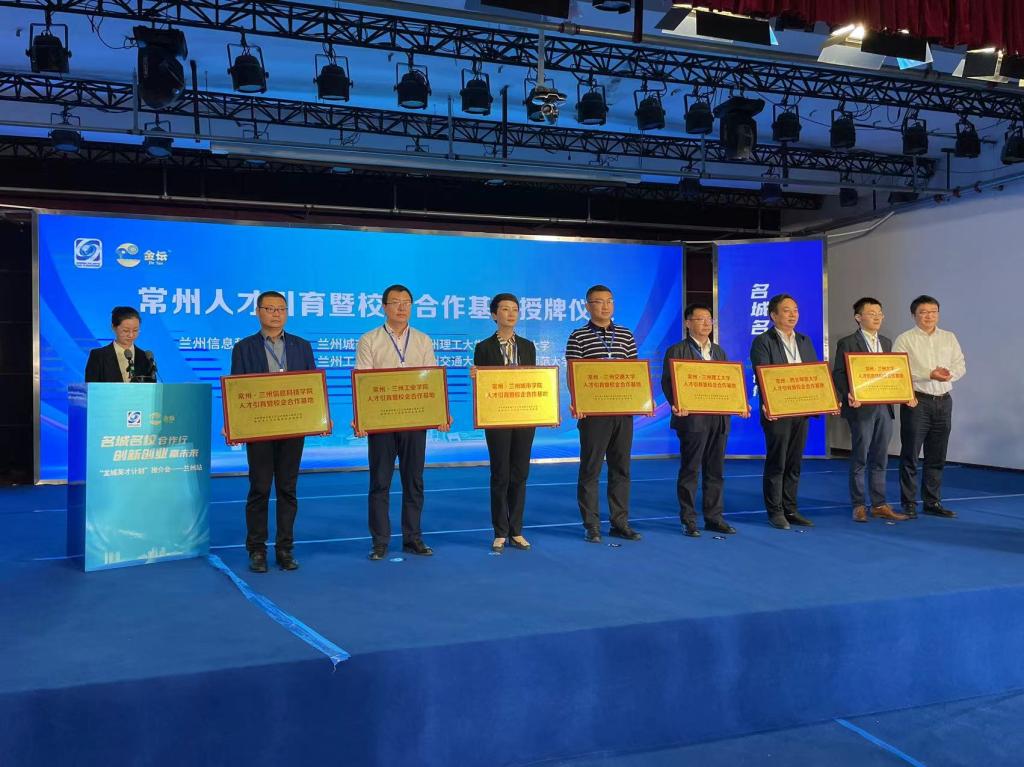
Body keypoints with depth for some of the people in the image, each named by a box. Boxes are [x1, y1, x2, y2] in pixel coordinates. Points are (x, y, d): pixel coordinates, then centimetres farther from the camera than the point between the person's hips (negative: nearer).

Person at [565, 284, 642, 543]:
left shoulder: (626, 335, 11)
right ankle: (592, 525, 9)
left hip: (624, 411, 4)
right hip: (593, 412, -4)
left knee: (621, 468, 9)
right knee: (591, 468, 1)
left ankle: (620, 522, 17)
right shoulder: (578, 337, 0)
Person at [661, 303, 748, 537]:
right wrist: (676, 405, -25)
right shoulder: (676, 351, -2)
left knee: (716, 471, 10)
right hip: (692, 419, -6)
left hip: (719, 419, 6)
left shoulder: (719, 351, 17)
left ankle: (714, 517, 19)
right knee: (690, 471, 0)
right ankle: (689, 521, 7)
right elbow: (667, 382, -9)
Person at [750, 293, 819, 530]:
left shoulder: (805, 341, 15)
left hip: (802, 411, 6)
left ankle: (790, 510, 19)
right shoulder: (763, 342, -5)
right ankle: (775, 512, 9)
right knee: (776, 464, 1)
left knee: (794, 464, 11)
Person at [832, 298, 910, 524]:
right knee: (859, 459, 1)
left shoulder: (886, 343, 15)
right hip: (861, 408, -6)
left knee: (880, 460, 10)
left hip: (884, 407, 6)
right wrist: (848, 396, -23)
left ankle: (879, 505, 17)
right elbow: (838, 374, -9)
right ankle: (859, 506, 9)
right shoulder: (847, 343, -4)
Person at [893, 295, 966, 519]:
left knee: (937, 457, 10)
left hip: (943, 400, 5)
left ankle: (932, 502, 19)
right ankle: (909, 504, 5)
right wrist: (930, 374, -19)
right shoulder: (904, 339, -2)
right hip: (916, 400, -5)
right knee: (910, 456, -1)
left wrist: (949, 374, -11)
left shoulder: (949, 338, 14)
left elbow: (960, 366, 10)